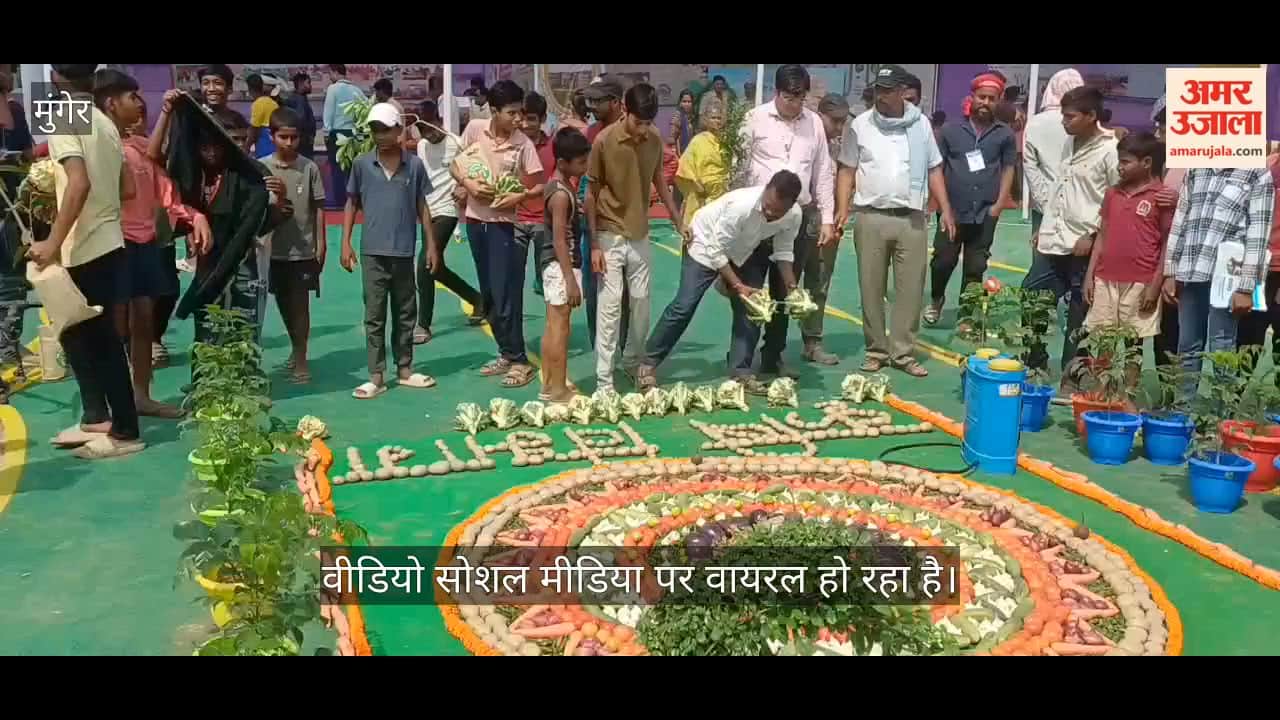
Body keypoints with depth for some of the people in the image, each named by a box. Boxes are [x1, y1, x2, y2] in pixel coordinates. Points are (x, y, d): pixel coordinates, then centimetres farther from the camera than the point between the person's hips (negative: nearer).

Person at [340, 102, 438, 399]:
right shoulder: (362, 164, 0)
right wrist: (346, 243, 1)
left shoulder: (414, 165, 0)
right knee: (374, 316, 3)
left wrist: (431, 244, 4)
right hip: (372, 252, -1)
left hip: (404, 252, 1)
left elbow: (421, 206, 7)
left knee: (405, 314, 12)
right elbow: (351, 204, 7)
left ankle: (405, 369, 24)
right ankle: (376, 377, 8)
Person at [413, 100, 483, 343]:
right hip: (428, 212, 8)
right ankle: (477, 299, 32)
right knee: (436, 267, 12)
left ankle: (423, 325, -7)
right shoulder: (421, 146, 10)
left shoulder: (456, 143, -9)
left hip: (446, 211, -8)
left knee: (426, 264, -16)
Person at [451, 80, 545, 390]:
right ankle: (506, 353, 22)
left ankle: (519, 360, 4)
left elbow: (541, 185, -6)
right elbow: (455, 165, 7)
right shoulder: (474, 128, -2)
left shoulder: (523, 143, -11)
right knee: (488, 294, 11)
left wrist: (520, 196, -24)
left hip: (505, 224, -4)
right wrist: (467, 182, -12)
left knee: (505, 294, -5)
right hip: (475, 220, 4)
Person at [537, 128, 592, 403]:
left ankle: (550, 385, 23)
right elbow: (560, 240, -22)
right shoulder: (561, 193, -18)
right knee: (560, 328, -4)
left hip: (554, 266, 10)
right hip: (560, 265, -10)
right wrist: (571, 280, -23)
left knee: (553, 327, 14)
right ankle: (558, 390, 2)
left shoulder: (560, 185, 11)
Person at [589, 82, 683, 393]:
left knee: (641, 303, 11)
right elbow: (591, 193, -10)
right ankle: (604, 381, 1)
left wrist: (679, 221, 10)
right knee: (610, 306, -5)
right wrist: (594, 244, -11)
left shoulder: (655, 140, -2)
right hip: (610, 235, -4)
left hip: (641, 235, 5)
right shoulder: (604, 140, -15)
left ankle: (633, 363, 30)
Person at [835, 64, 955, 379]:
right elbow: (847, 170, 5)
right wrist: (842, 208, -7)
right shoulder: (860, 125, 2)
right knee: (871, 288, 4)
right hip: (871, 218, -1)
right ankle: (876, 350, 15)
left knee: (911, 288, 1)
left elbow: (934, 170, 12)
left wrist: (945, 209, 4)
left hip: (911, 219, 1)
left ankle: (902, 352, 10)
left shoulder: (920, 124, 7)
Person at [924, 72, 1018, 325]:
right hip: (952, 211, -1)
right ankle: (936, 299, 29)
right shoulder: (951, 130, 2)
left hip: (985, 214, 1)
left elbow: (1008, 170, 8)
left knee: (975, 268, 7)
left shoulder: (1005, 134, 4)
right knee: (943, 261, 2)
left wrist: (999, 204, -1)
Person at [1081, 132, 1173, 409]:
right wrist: (1090, 275, 8)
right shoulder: (1113, 194, 10)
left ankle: (1127, 396, 14)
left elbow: (1167, 244, -5)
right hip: (1105, 280, 5)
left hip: (1140, 284, -5)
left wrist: (1155, 285, -10)